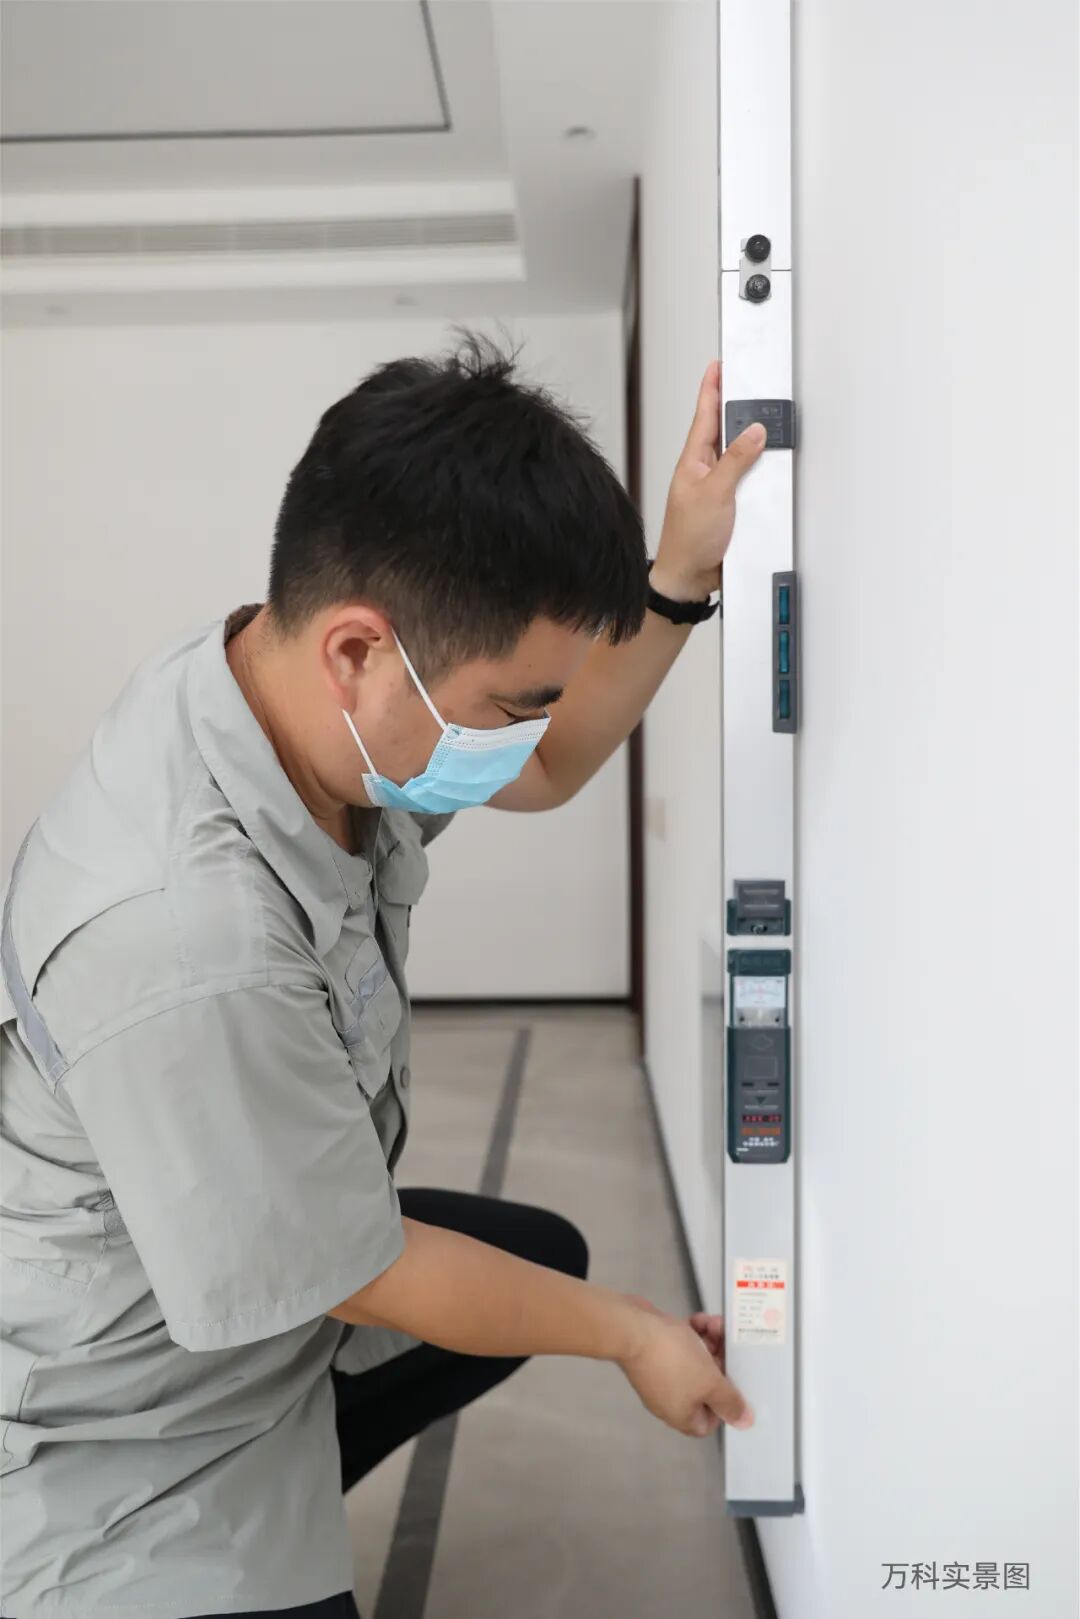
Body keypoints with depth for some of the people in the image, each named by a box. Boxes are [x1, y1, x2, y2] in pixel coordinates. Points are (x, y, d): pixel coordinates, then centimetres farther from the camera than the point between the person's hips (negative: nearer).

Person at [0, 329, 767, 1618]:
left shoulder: (307, 692, -16)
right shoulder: (183, 948, -39)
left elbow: (549, 770, 5)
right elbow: (365, 1278, -23)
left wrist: (682, 573, -10)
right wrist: (633, 1334, -8)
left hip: (267, 1258, 8)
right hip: (127, 1443, -8)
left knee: (546, 1254, 22)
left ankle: (282, 1498, 29)